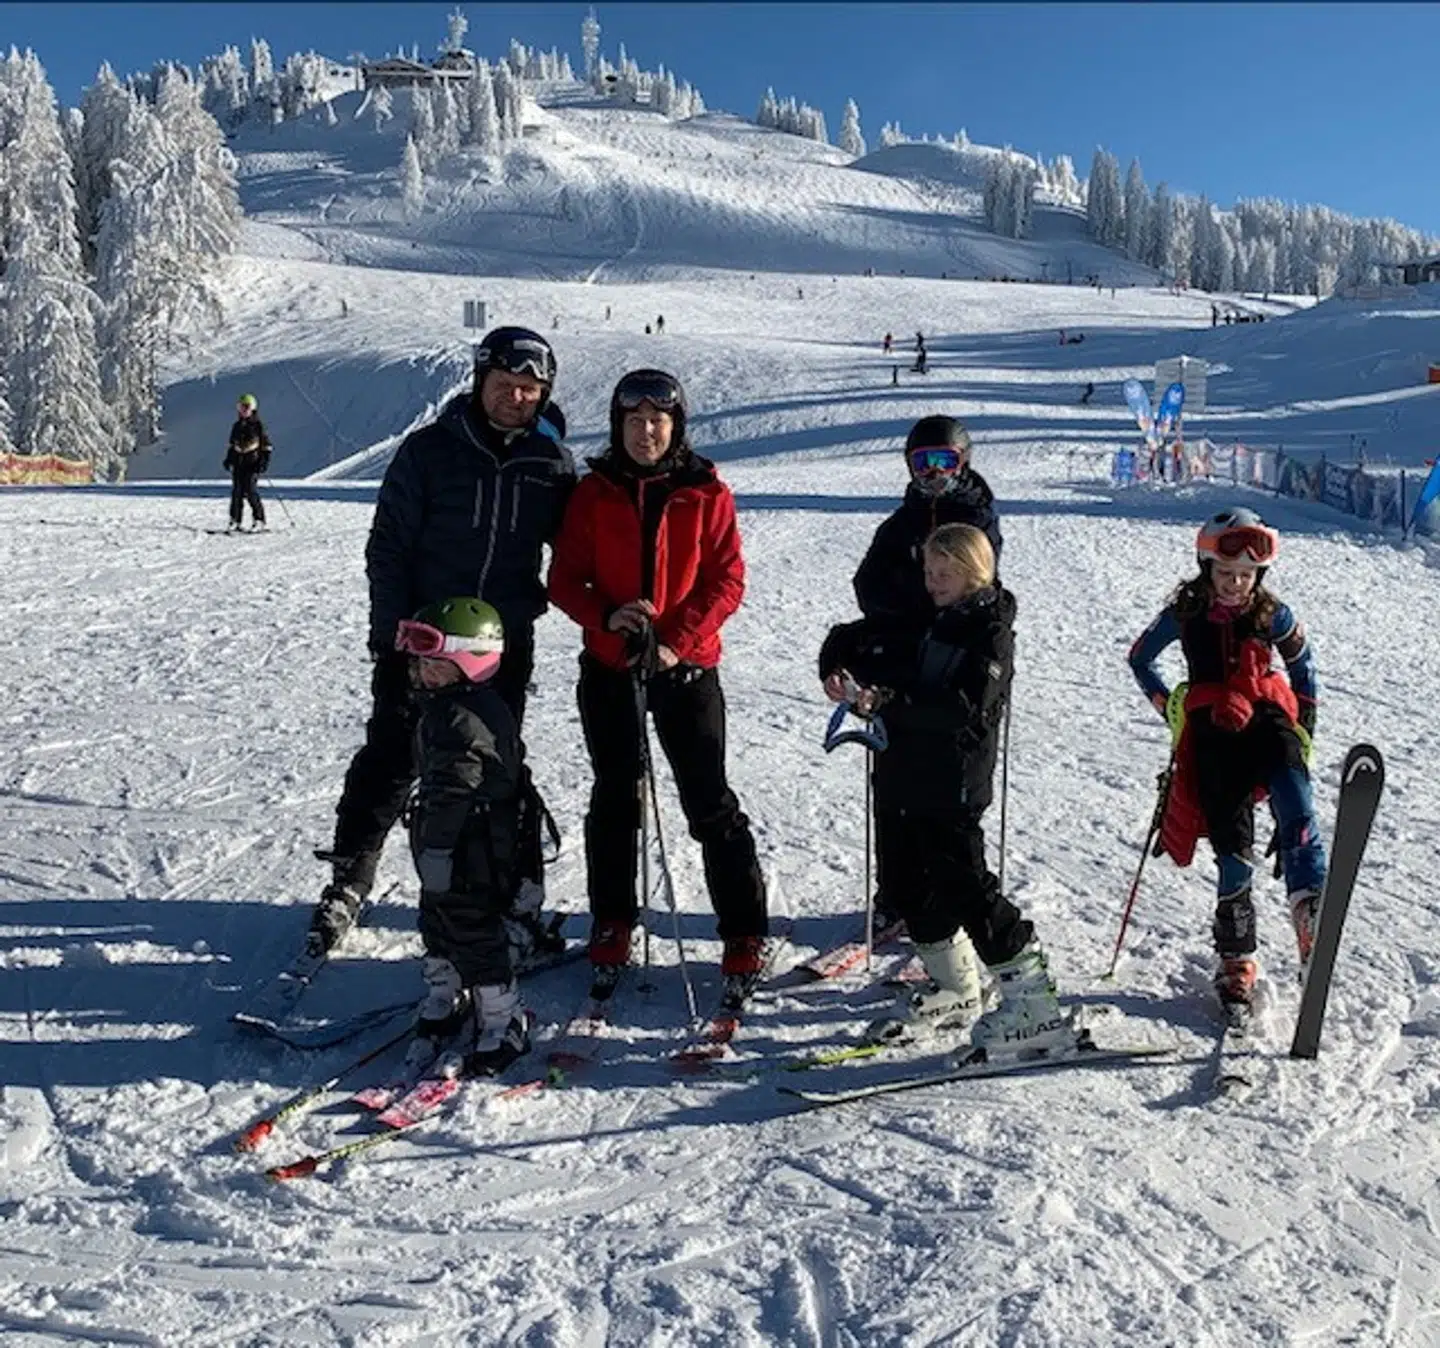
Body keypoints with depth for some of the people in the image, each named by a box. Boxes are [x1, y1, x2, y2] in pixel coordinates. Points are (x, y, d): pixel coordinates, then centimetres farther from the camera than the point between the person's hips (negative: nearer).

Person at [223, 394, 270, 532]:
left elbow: (265, 444, -1)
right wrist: (228, 459, 16)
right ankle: (235, 520, 7)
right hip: (238, 463, 5)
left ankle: (259, 520, -3)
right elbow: (231, 444, 24)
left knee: (251, 491, -12)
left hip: (252, 463, -5)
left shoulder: (258, 425, -1)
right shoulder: (237, 426, 15)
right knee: (236, 492, 2)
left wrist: (264, 460, -10)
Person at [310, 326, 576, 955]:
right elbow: (388, 546, -2)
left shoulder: (553, 463, 2)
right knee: (391, 760, 4)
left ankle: (518, 886, 22)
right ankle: (349, 880, 18)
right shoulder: (429, 450, -4)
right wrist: (391, 635, -8)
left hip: (505, 644, 1)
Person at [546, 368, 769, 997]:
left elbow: (727, 579, -3)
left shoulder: (706, 492, -1)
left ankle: (745, 936, 10)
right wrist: (606, 615, -17)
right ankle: (610, 926, 26)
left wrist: (677, 640, -15)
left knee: (711, 804, -1)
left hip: (687, 666, -2)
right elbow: (565, 577, 3)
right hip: (609, 666, 2)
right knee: (615, 800, 11)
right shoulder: (594, 492, 3)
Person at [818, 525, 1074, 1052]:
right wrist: (836, 669, -3)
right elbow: (849, 638, 18)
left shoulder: (991, 632, -10)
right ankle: (955, 991, 32)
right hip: (899, 776, 8)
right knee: (909, 887, 15)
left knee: (963, 887, -9)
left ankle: (1035, 1007, 0)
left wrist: (892, 701, -31)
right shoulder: (919, 621, 11)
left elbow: (966, 706, -24)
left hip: (952, 786, -8)